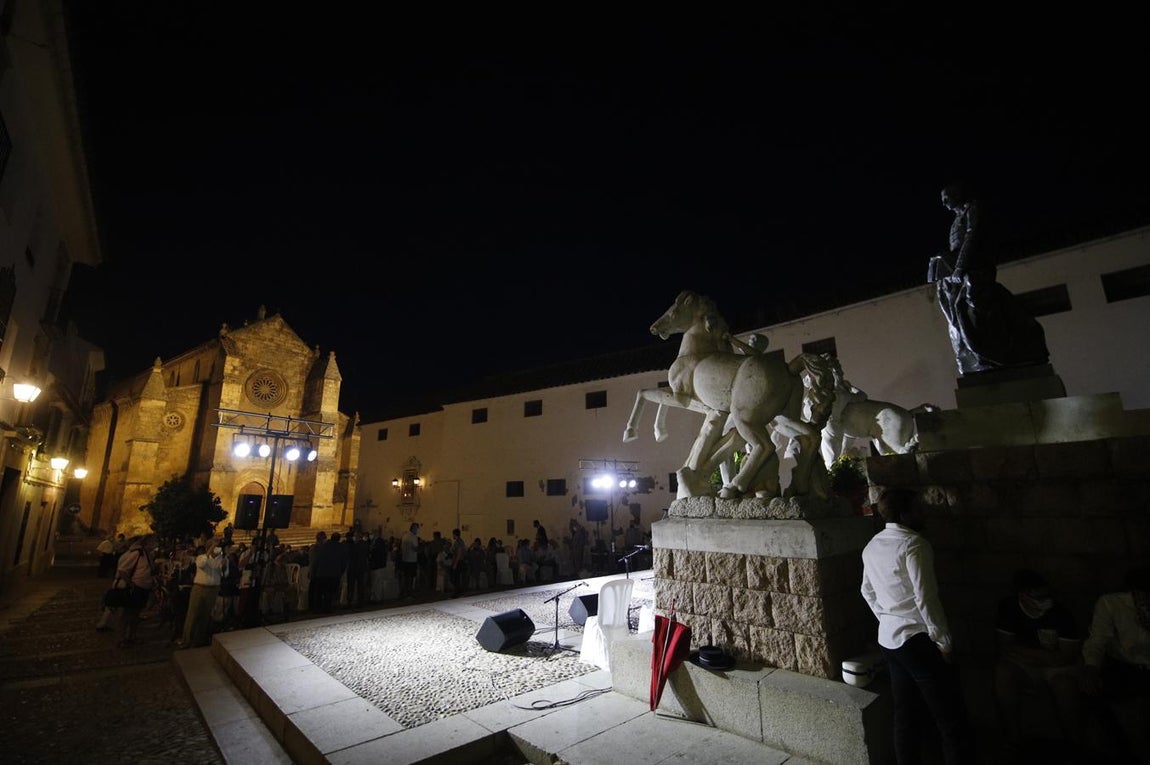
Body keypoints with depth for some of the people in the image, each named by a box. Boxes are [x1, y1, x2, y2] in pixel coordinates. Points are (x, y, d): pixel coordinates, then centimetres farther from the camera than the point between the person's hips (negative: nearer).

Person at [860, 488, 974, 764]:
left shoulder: (871, 547, 9)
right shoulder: (913, 544, -15)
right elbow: (925, 597, -18)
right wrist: (944, 641, -10)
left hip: (888, 638, 8)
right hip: (917, 638, -8)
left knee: (905, 715, 17)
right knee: (951, 720, 3)